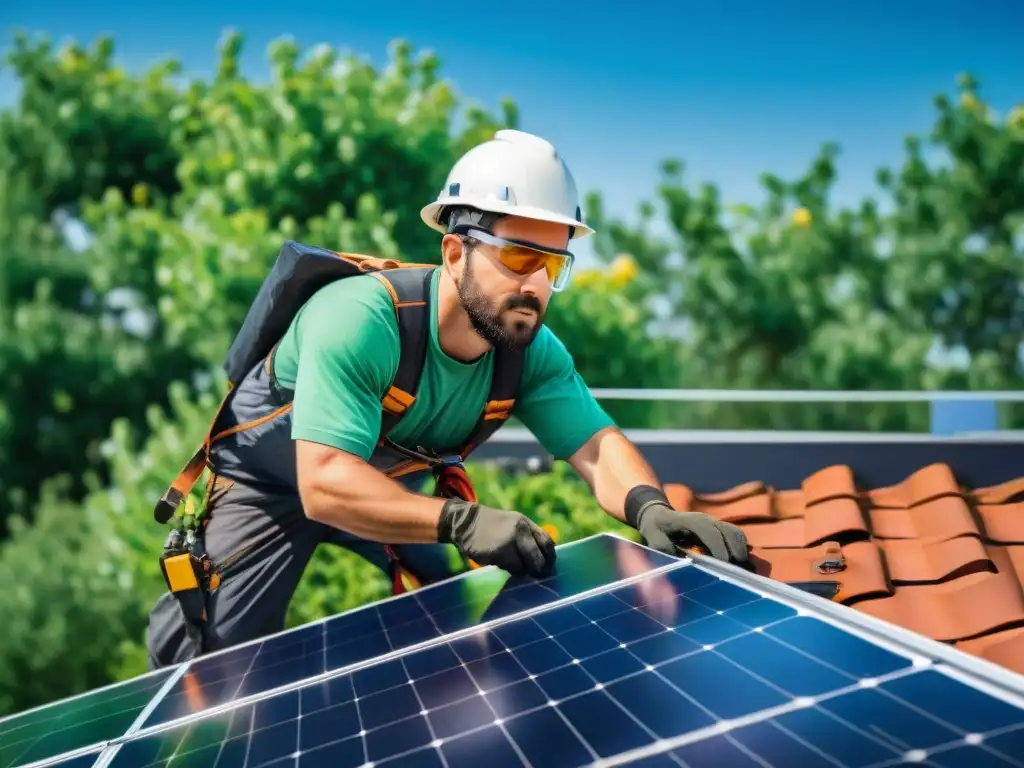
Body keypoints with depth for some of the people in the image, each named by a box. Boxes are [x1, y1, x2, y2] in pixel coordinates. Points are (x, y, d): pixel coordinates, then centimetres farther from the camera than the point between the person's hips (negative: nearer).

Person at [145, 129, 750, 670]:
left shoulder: (532, 349, -20)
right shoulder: (360, 320, -39)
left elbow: (597, 445, -23)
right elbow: (325, 483, -46)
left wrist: (648, 506, -46)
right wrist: (460, 521, -58)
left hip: (388, 489, 6)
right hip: (267, 484, -5)